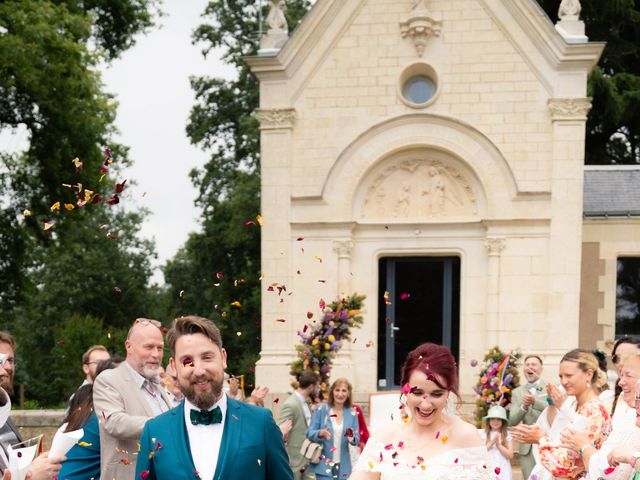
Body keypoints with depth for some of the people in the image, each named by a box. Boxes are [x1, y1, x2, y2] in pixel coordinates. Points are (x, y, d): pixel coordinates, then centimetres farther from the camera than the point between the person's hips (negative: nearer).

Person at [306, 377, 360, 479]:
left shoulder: (352, 413, 4)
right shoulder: (321, 409, -4)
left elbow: (357, 439, 6)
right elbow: (309, 433, -5)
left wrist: (352, 438, -17)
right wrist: (321, 433, -25)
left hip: (343, 465, 3)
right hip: (323, 464, -3)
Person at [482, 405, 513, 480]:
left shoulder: (507, 435, 5)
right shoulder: (483, 434, 4)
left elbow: (510, 455, 0)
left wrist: (499, 445, -12)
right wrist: (491, 443, -12)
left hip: (503, 471, 0)